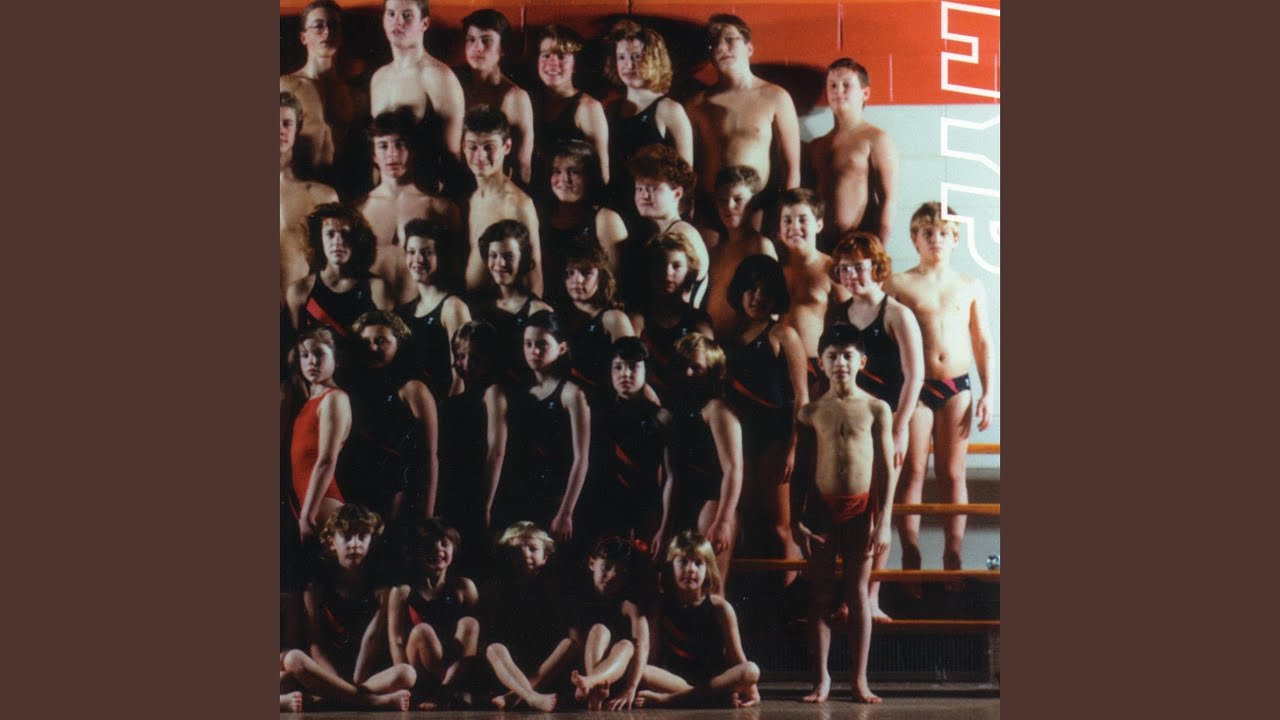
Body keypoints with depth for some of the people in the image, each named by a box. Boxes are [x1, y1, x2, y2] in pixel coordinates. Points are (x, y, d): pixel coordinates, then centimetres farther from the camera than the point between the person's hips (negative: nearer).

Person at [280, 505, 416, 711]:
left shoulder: (380, 588, 2)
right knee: (293, 658, -29)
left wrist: (348, 686, -19)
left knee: (407, 673, -30)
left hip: (370, 673, -1)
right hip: (329, 670, 1)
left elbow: (372, 638, -9)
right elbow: (316, 643, -3)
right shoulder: (317, 587, 5)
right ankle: (375, 701, -35)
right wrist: (336, 681, -21)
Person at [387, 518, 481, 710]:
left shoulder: (463, 586, 4)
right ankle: (457, 693, -19)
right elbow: (396, 641, -7)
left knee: (469, 623, -21)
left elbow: (475, 630, -2)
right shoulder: (402, 592, 0)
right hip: (423, 676, -1)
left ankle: (443, 692, -27)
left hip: (459, 670, 1)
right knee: (422, 631, -27)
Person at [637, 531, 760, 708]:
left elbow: (737, 656, -2)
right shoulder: (661, 607, 5)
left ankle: (671, 697, -33)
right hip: (674, 678, 0)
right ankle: (712, 695, -28)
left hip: (714, 678, 0)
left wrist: (750, 689, -13)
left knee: (753, 670, -31)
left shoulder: (720, 608, 0)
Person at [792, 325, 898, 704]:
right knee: (821, 594, 3)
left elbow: (886, 469, -1)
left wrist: (883, 522, -6)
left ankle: (859, 680, 7)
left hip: (861, 507, -1)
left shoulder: (876, 409, 0)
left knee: (859, 593, 3)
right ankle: (822, 678, 10)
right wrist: (796, 520, 0)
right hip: (821, 507, 1)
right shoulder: (811, 412, 3)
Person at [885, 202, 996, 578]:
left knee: (952, 474, 6)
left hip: (957, 387, 2)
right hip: (914, 387, -2)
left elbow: (983, 342, 11)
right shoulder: (899, 285, 2)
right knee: (912, 472, 0)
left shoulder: (970, 287, 9)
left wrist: (988, 393, 5)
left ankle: (952, 559, 12)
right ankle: (911, 558, 4)